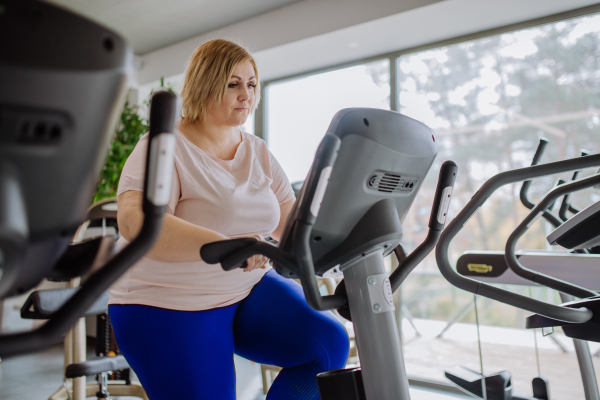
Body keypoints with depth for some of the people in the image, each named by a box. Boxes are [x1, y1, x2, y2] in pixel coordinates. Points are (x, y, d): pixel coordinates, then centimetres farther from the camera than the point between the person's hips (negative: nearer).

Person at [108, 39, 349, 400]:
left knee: (329, 343, -12)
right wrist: (224, 246, -48)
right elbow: (136, 222, -33)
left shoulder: (258, 152, 6)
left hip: (247, 291, 6)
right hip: (169, 309, -5)